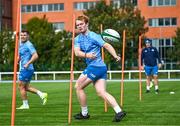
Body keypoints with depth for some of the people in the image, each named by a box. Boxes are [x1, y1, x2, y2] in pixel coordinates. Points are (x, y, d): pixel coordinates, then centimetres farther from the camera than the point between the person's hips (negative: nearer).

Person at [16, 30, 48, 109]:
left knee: (21, 86, -2)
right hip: (23, 69, 10)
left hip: (27, 69, -10)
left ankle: (25, 105, 6)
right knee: (26, 87, 14)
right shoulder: (21, 45, 16)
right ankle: (42, 95, 15)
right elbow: (20, 56, 28)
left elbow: (35, 56, -22)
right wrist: (17, 60, 7)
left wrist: (28, 63, -26)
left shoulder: (29, 45, -13)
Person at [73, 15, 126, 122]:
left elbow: (107, 46, -12)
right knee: (101, 92, -2)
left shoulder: (94, 36, -7)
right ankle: (119, 111, -10)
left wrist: (115, 56, -29)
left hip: (95, 67, -7)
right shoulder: (78, 39, 13)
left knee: (78, 87, 1)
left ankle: (84, 113, 11)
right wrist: (86, 55, -26)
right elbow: (77, 52, -4)